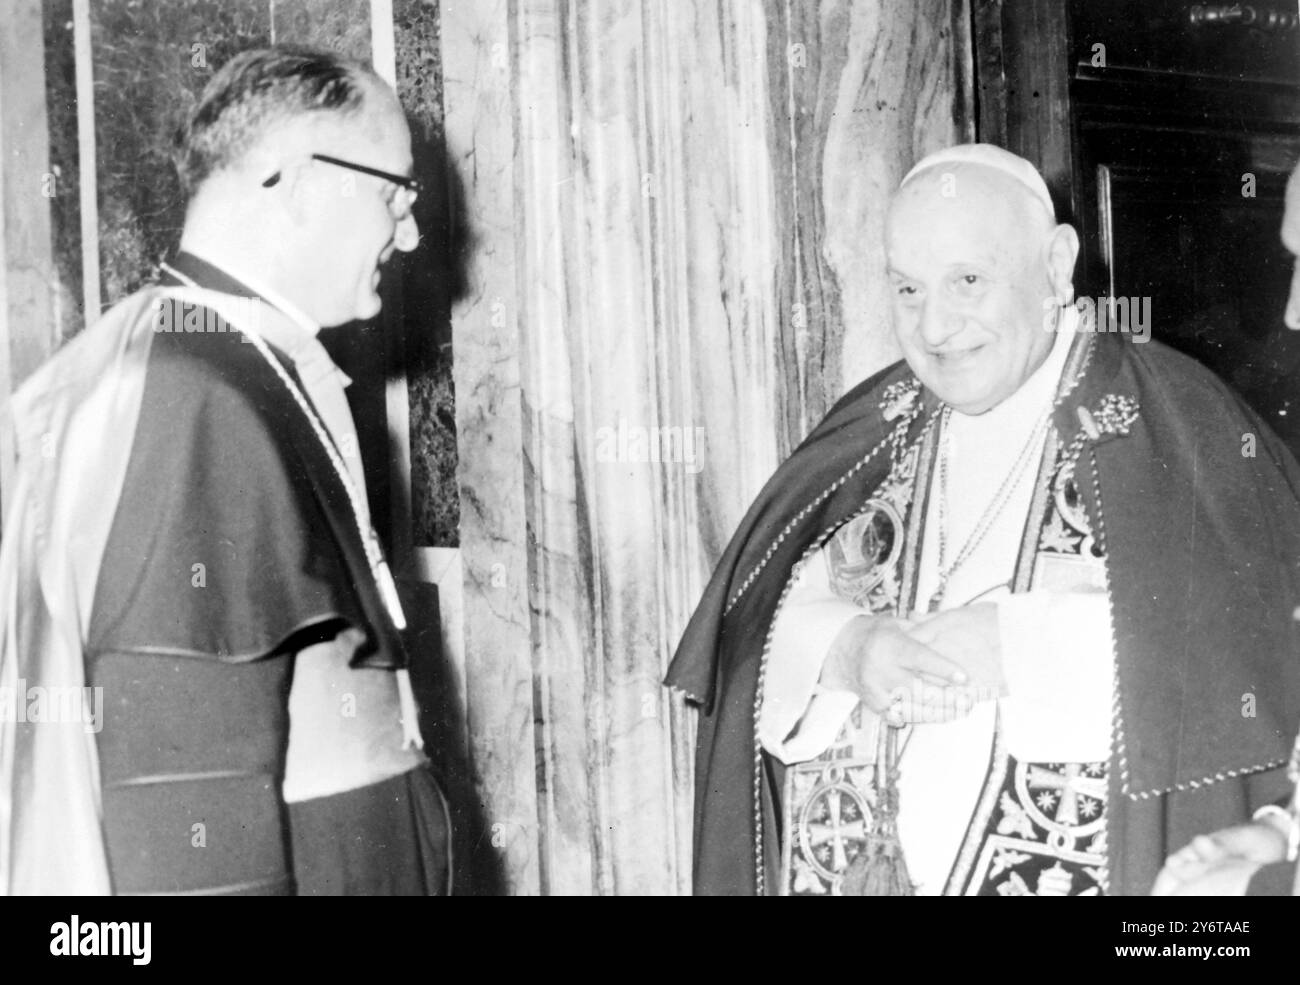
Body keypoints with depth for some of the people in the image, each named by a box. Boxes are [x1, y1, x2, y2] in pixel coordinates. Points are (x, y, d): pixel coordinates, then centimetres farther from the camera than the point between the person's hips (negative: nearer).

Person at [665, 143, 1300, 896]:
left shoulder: (1168, 421, -7)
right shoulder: (874, 429, 4)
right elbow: (759, 620, -1)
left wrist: (1017, 644, -23)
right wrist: (845, 652, -22)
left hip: (1076, 868, -3)